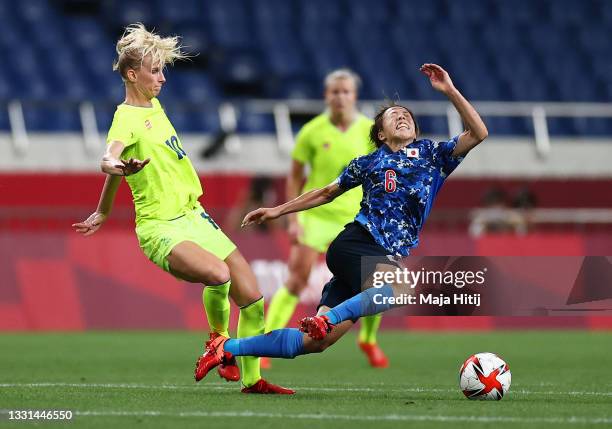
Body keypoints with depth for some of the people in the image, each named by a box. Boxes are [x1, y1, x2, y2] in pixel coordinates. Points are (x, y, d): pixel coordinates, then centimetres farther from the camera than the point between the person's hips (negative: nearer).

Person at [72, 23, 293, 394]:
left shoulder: (154, 106, 13)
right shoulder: (127, 118, -14)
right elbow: (109, 158, -36)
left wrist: (103, 213, 28)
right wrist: (117, 165, -60)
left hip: (194, 217, 9)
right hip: (162, 229, -8)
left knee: (251, 296, 1)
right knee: (218, 274, -34)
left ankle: (251, 378, 15)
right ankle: (219, 339, -5)